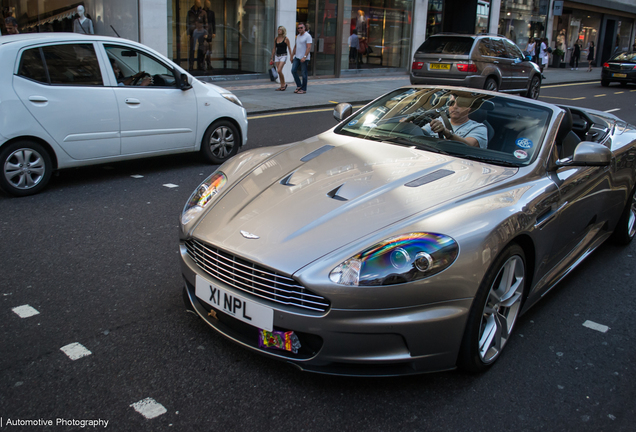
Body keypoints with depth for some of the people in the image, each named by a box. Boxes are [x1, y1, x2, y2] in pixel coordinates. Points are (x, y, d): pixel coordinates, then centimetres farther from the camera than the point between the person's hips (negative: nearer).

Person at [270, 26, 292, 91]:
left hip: (283, 56, -6)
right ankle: (282, 86, 13)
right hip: (277, 56, 6)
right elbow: (274, 49, 14)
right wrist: (272, 58, 14)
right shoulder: (276, 39, 9)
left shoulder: (286, 39, -6)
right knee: (279, 71, 5)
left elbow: (289, 48, -4)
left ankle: (284, 84, 0)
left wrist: (291, 57, -7)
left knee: (279, 70, -17)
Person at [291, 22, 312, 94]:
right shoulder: (298, 36, 15)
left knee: (304, 73, -2)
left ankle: (303, 89, 5)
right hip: (297, 57, 8)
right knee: (293, 70, 0)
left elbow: (309, 47, -18)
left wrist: (304, 57, -25)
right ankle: (299, 86, 12)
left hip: (304, 58, -8)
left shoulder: (307, 36, -11)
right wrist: (293, 53, 20)